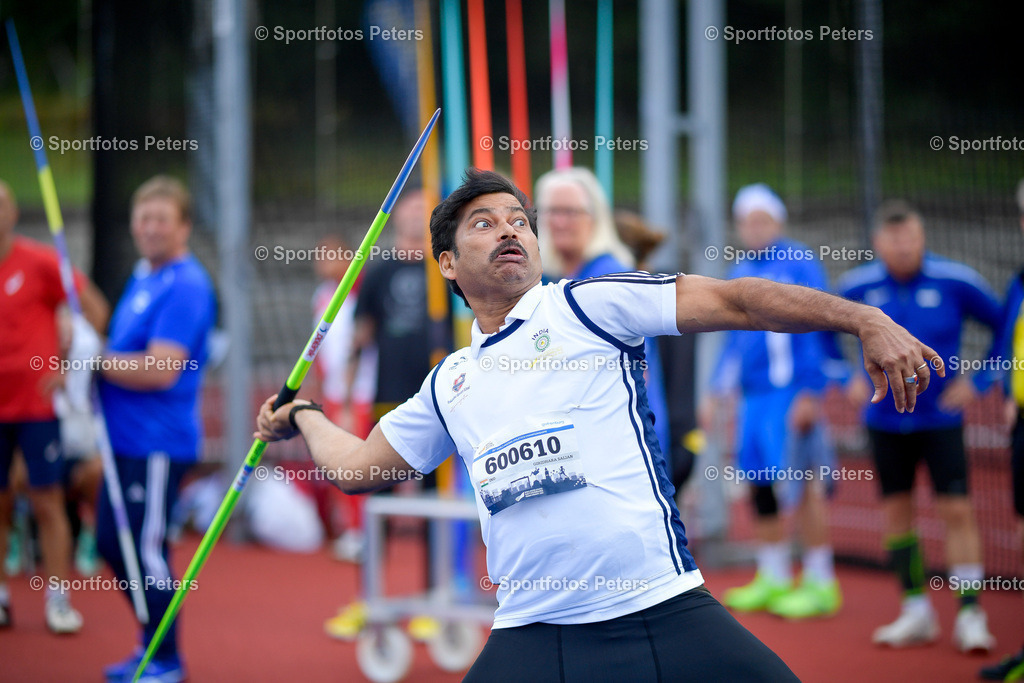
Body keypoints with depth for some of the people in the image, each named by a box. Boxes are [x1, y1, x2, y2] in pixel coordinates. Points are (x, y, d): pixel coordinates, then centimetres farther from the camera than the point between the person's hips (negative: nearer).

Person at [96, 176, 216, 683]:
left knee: (146, 549, -4)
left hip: (158, 444, -10)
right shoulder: (144, 276, 14)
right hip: (126, 440, 10)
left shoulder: (185, 287, -16)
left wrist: (98, 362, -13)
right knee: (112, 544, 15)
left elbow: (161, 370, -24)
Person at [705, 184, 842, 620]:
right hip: (753, 396, 8)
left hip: (791, 394, -7)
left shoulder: (799, 265, -5)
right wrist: (717, 392, 21)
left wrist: (809, 392, -15)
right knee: (759, 486, 8)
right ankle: (773, 580, 17)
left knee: (800, 486, -7)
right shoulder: (740, 273, 17)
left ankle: (820, 584, -2)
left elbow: (813, 330, -10)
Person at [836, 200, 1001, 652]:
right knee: (896, 511, 6)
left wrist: (977, 381, -7)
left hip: (941, 416, -3)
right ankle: (916, 613, 17)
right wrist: (850, 379, 5)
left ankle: (970, 615, -5)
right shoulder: (857, 287, -4)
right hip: (886, 421, 3)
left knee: (956, 511, -10)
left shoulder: (955, 283, -11)